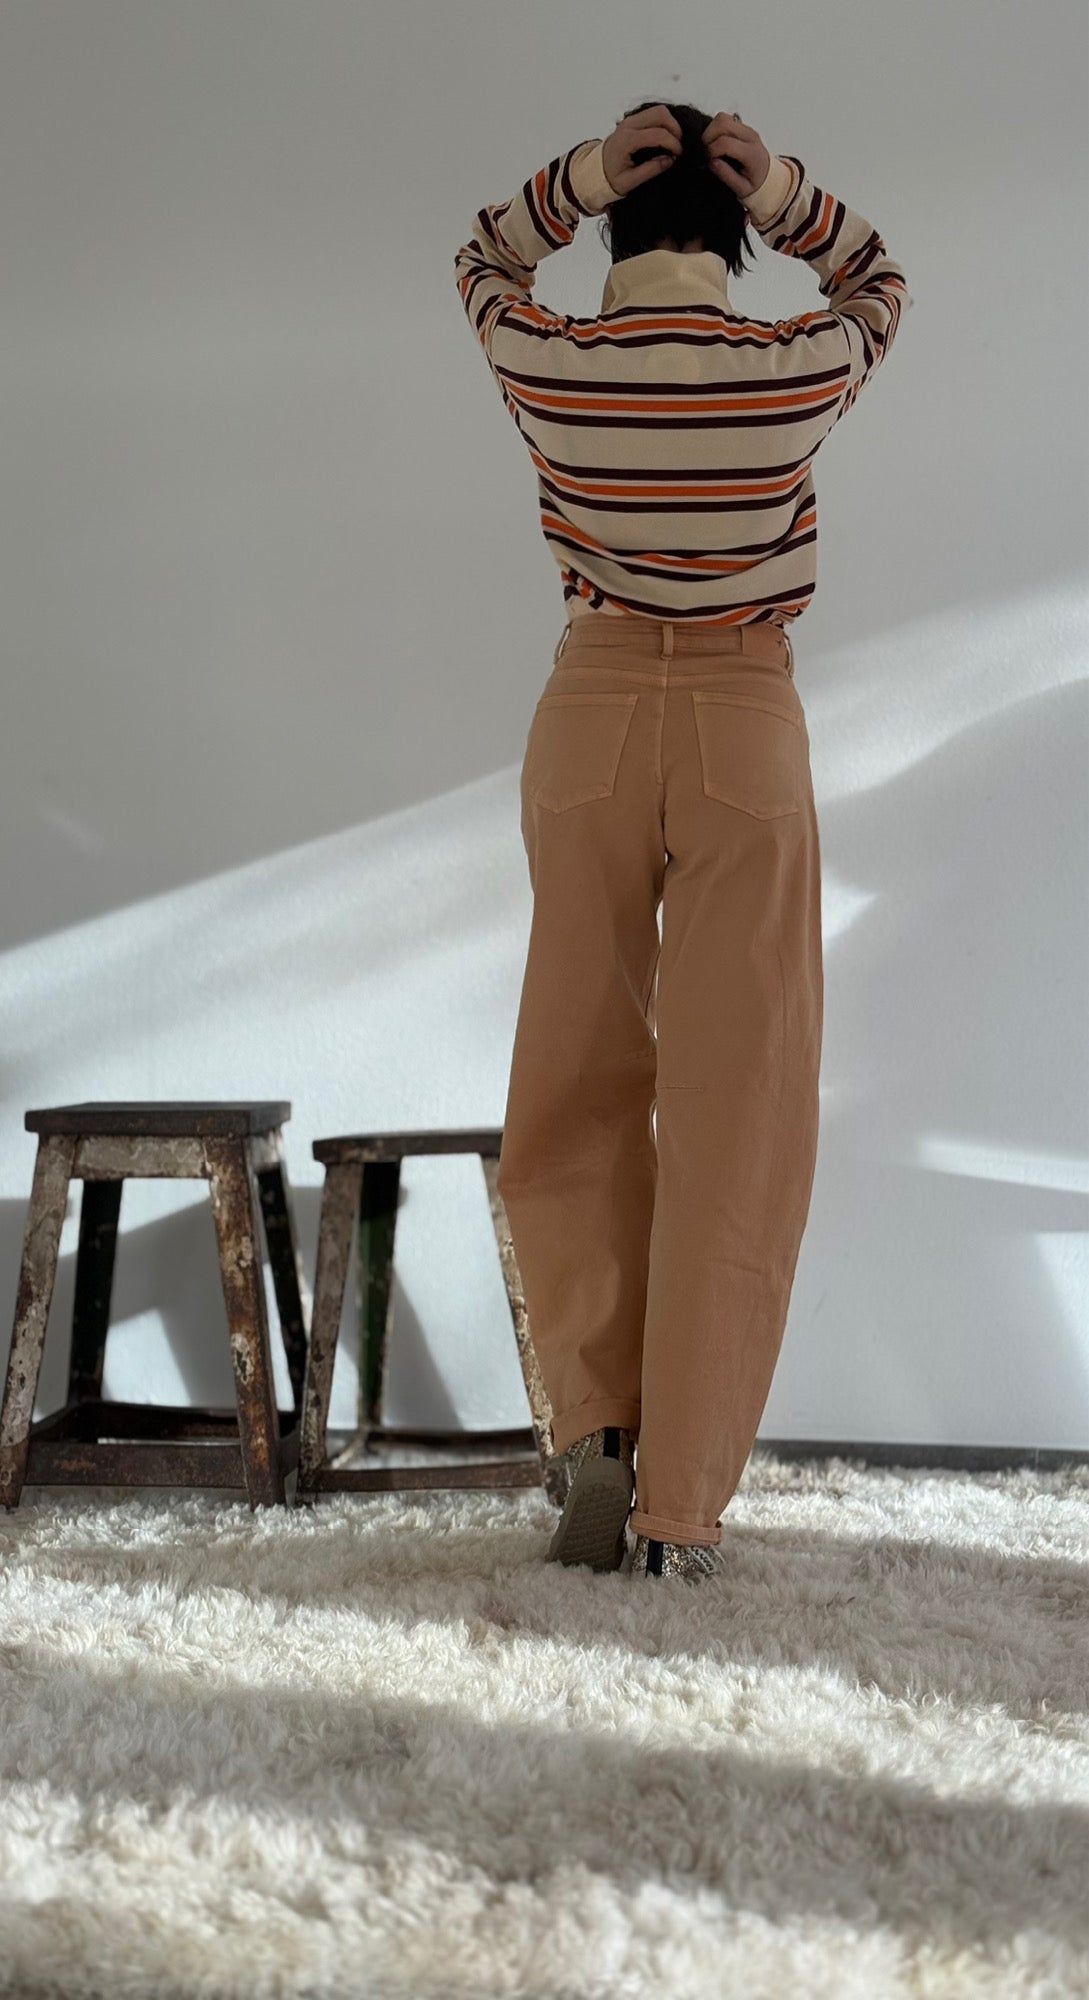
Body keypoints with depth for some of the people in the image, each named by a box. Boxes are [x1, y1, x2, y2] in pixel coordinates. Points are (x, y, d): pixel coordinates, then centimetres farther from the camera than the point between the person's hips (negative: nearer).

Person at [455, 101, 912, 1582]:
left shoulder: (543, 365, -7)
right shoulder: (800, 372, -9)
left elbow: (482, 262, 18)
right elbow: (882, 288, 15)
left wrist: (580, 180, 1)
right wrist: (784, 196, 0)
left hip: (590, 720, 1)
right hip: (749, 733, -1)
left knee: (576, 1096, 12)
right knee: (733, 1120, 1)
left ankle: (600, 1422, -4)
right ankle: (683, 1503, -2)